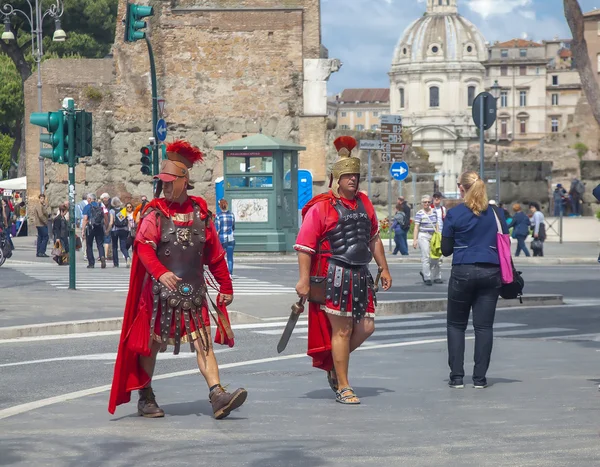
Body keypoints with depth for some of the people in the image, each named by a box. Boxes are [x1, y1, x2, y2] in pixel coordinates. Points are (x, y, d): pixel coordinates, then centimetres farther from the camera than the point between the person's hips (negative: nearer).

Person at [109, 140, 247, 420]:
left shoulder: (200, 211, 7)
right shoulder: (155, 213, -4)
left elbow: (215, 252, 12)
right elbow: (143, 247, -17)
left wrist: (225, 286, 12)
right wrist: (160, 272, -34)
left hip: (194, 292, 3)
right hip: (160, 291, -2)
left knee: (203, 342, -6)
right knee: (151, 344, 6)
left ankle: (217, 396, -14)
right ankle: (145, 398, 20)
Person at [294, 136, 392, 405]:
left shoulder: (364, 203, 13)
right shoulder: (321, 207, -8)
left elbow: (374, 239, 23)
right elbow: (304, 245, -10)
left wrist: (384, 269, 20)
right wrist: (304, 280, -16)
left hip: (361, 276, 7)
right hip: (334, 277, -7)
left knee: (366, 327, 5)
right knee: (342, 330, -4)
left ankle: (332, 361, 29)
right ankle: (343, 388, 5)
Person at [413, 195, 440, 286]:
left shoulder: (434, 212, 11)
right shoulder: (419, 214, -4)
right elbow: (416, 227, -6)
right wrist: (415, 240, -11)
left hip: (433, 236, 5)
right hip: (423, 236, -5)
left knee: (435, 257, 4)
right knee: (426, 257, -6)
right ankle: (427, 278, 1)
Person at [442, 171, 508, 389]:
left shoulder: (454, 214, -4)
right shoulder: (496, 212, 4)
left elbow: (446, 249, 1)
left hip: (463, 272, -2)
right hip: (490, 273, 2)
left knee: (456, 325, 10)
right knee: (484, 326, 4)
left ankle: (457, 377, 4)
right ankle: (480, 378, 2)